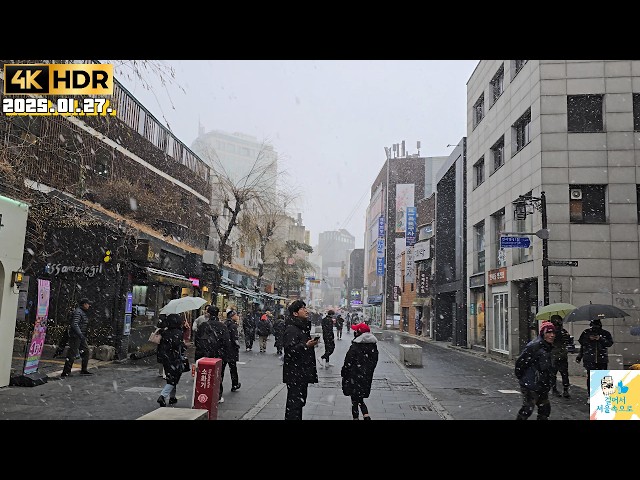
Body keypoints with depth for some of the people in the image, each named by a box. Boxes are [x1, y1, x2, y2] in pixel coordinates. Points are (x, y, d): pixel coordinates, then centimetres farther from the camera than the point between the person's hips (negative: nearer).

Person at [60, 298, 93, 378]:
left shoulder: (83, 312, 16)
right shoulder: (78, 312, -15)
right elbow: (75, 324, -26)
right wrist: (80, 335, -35)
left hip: (81, 337, 10)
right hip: (75, 336, -10)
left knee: (86, 351, 12)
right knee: (72, 354, -8)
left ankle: (84, 370, 21)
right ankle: (65, 373, -2)